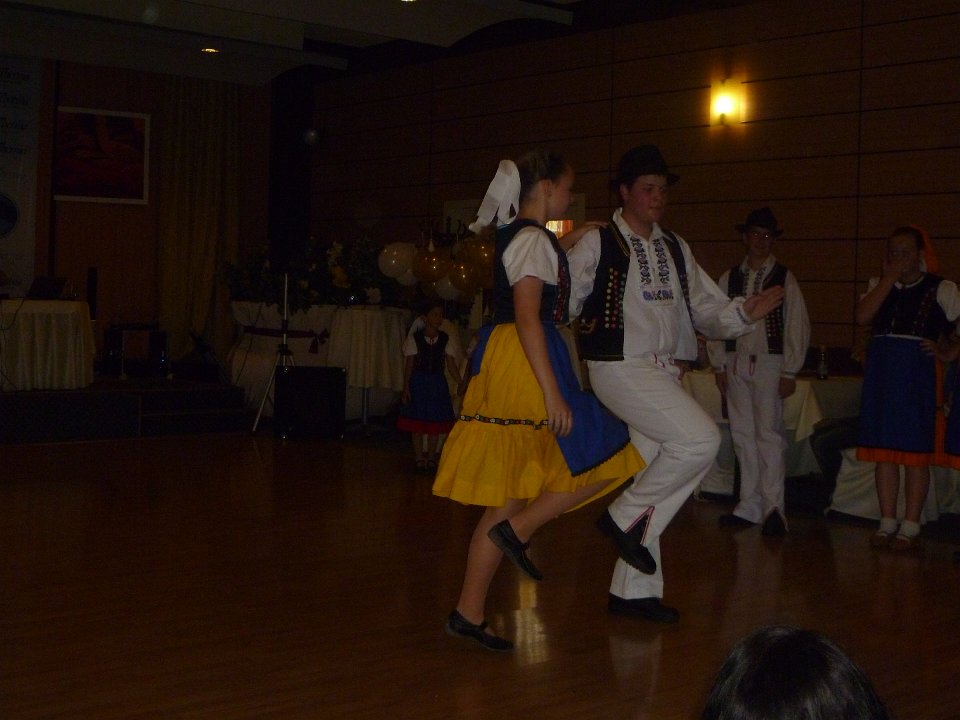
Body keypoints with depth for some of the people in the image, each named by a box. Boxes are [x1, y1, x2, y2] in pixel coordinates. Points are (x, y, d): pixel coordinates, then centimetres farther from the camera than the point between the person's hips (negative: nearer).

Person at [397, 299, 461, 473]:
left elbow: (451, 366, 0)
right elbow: (408, 365, -3)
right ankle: (419, 458, 11)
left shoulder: (445, 339, 2)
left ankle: (431, 457, 17)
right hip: (418, 382, -2)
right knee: (417, 421, 1)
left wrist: (461, 383, -11)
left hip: (437, 383, 2)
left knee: (435, 421, 5)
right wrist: (406, 388, -7)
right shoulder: (414, 338, -4)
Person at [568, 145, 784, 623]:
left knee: (654, 473, 9)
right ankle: (626, 515, -3)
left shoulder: (675, 249, 15)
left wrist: (745, 312, -1)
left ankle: (633, 590, 20)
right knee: (701, 439, -21)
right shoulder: (598, 244, -4)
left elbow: (706, 310, 14)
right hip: (620, 368, -7)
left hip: (665, 374, 7)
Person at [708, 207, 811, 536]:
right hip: (736, 363, 4)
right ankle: (749, 507, 15)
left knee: (769, 435, -8)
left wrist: (789, 372, -5)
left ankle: (773, 507, -3)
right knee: (743, 436, 7)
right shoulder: (730, 278, 9)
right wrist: (719, 365, 6)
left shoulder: (784, 278, 0)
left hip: (769, 364, -4)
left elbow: (797, 326, -2)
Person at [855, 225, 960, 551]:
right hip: (881, 372, 4)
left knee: (915, 451, -1)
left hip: (918, 374, -3)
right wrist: (889, 278, -8)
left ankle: (911, 526, 4)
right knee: (883, 450, 5)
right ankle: (888, 522, 13)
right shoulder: (878, 285, 11)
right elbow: (862, 316, -7)